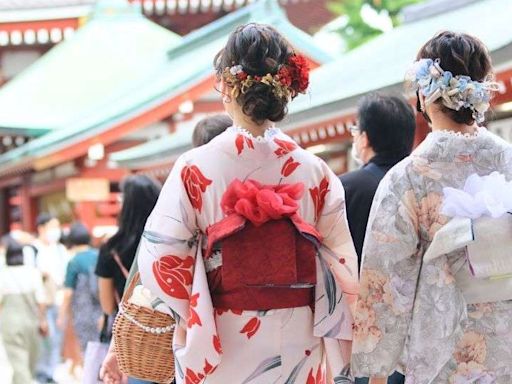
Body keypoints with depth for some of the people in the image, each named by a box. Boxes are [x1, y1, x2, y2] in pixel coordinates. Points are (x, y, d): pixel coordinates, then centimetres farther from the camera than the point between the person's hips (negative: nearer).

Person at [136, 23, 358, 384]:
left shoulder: (194, 168, -9)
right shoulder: (316, 172, -3)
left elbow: (160, 260, -9)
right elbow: (342, 272, -2)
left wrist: (190, 317, 9)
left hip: (218, 351, -1)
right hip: (297, 351, 2)